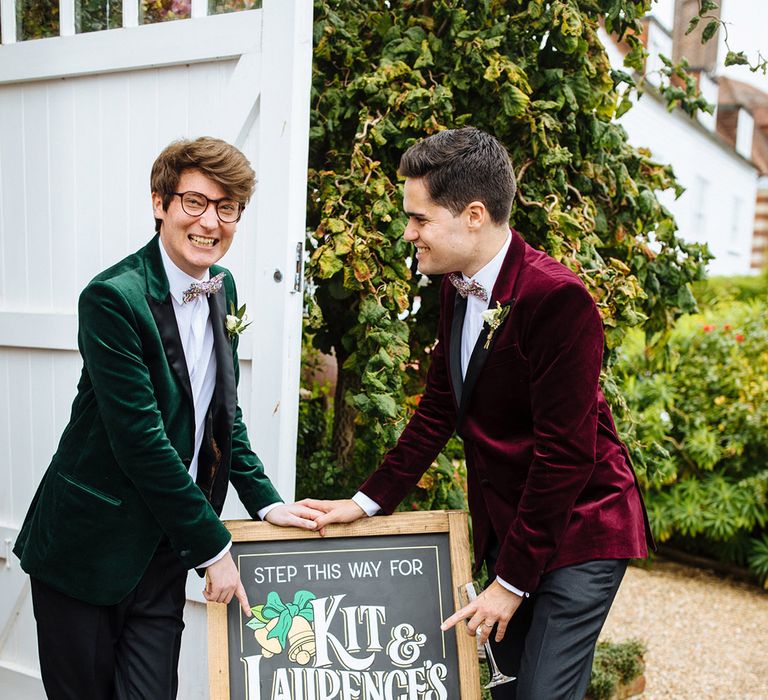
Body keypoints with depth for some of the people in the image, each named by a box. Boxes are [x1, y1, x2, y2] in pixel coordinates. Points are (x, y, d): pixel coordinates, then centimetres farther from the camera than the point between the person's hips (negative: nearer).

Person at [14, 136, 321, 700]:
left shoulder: (222, 288, 5)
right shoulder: (113, 298, -19)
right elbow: (139, 439, -21)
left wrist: (265, 502, 6)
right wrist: (213, 546, -14)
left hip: (165, 549, 6)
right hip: (88, 546, -6)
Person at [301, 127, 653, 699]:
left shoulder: (558, 297, -23)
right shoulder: (457, 287, 2)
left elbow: (566, 451, -23)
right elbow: (439, 409, 10)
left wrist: (511, 582, -17)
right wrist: (368, 501, 4)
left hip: (578, 529, -7)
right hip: (506, 522, 8)